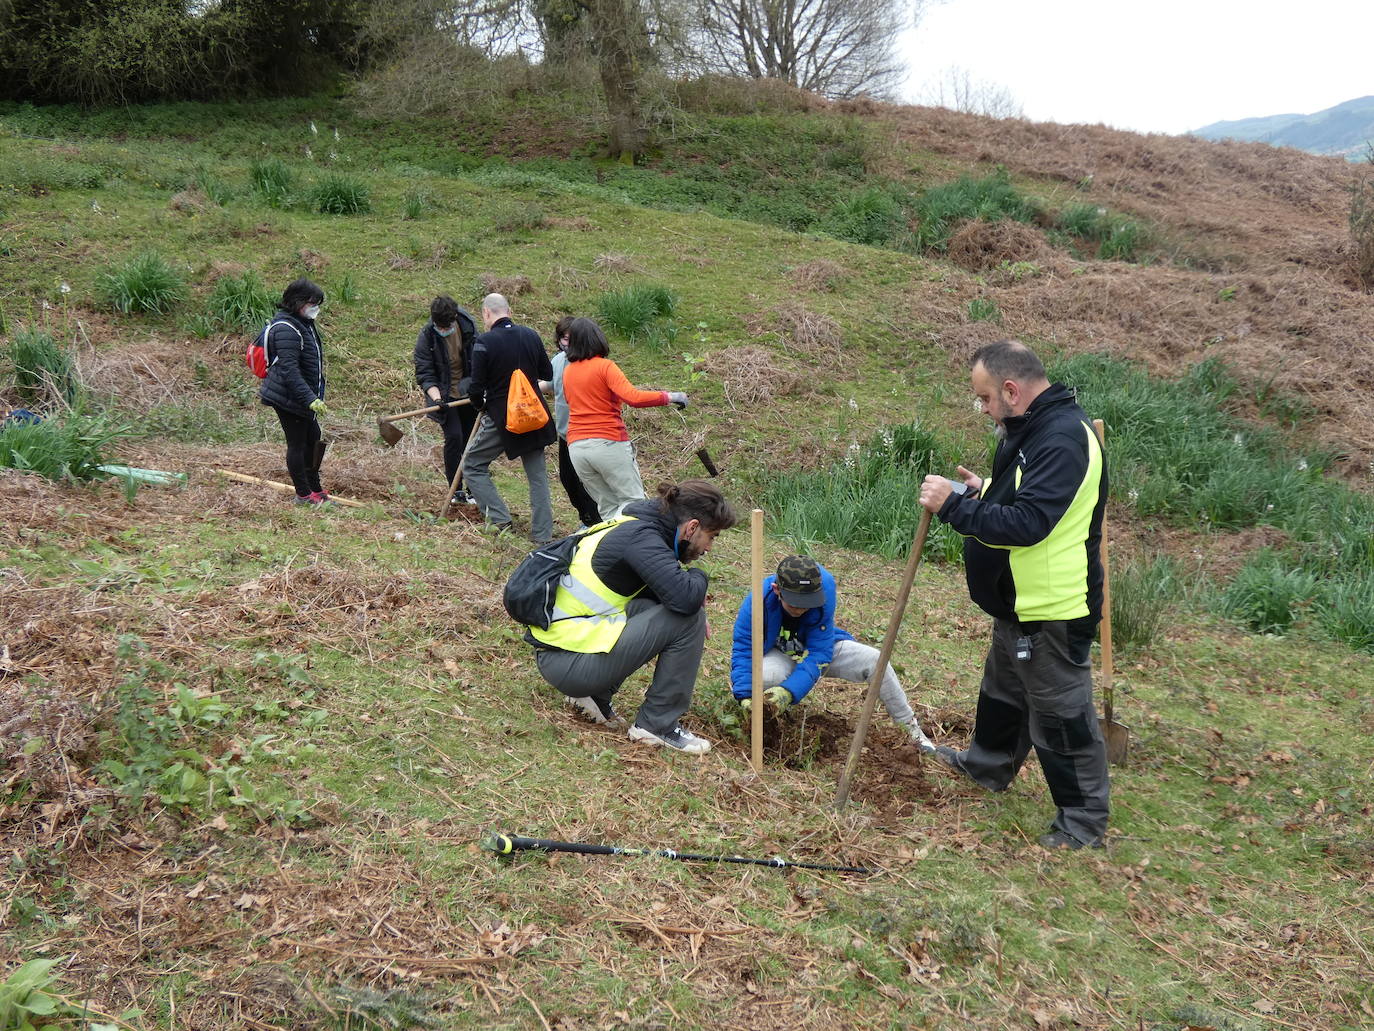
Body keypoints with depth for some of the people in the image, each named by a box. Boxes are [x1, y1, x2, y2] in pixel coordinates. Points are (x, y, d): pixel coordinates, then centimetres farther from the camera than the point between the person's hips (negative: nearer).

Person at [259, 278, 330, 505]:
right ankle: (303, 494, 9)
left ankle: (315, 489, 29)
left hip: (303, 398, 10)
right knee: (297, 444, -1)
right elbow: (289, 370, -27)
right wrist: (310, 399, -31)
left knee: (313, 440, 17)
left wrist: (314, 396, 29)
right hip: (287, 398, -10)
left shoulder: (305, 324, 13)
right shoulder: (286, 329, -20)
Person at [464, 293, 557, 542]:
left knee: (473, 466, 12)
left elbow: (477, 388, -12)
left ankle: (499, 519, 3)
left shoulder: (484, 342, -13)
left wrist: (481, 405, 9)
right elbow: (547, 374, 10)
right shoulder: (531, 336, 1)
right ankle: (542, 534, 13)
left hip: (500, 417, -5)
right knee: (537, 474, 13)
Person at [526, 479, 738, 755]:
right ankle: (657, 725, 1)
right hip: (570, 664, -10)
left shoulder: (631, 526, 14)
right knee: (688, 618, -11)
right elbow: (685, 598, -26)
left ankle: (597, 696, 17)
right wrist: (698, 577, -3)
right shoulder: (641, 538, -14)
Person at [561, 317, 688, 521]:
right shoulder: (605, 366, -7)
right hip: (608, 443, -6)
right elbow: (634, 398, -19)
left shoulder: (568, 371, 10)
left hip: (576, 447, 6)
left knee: (608, 508, 12)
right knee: (633, 501, 1)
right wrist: (668, 397, -11)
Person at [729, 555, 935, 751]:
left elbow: (819, 652, -30)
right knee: (765, 675, -39)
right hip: (778, 655, -2)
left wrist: (789, 691, -44)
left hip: (820, 648, 2)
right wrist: (745, 697, -41)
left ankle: (911, 729, 0)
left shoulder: (822, 592, -31)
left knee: (875, 661, -18)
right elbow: (743, 651, -27)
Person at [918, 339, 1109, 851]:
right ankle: (988, 766, 51)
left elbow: (1027, 524, -33)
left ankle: (1083, 821, 19)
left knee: (1063, 716, 3)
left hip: (1054, 613, -11)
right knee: (1002, 691, 29)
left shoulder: (1063, 439, -27)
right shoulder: (1029, 428, 6)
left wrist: (955, 505, -27)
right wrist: (982, 492, 2)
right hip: (1019, 602, 11)